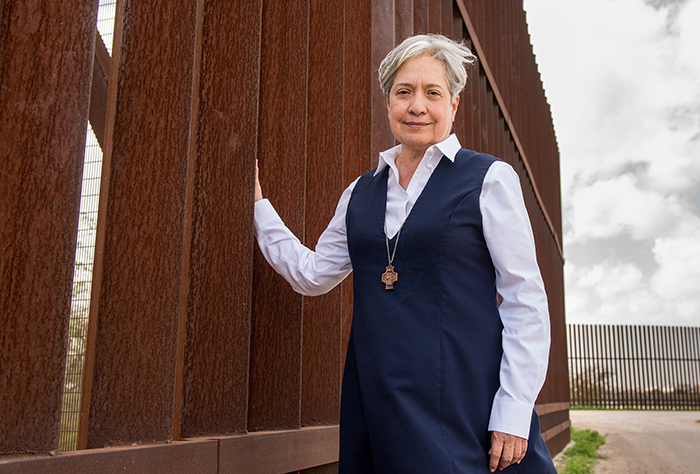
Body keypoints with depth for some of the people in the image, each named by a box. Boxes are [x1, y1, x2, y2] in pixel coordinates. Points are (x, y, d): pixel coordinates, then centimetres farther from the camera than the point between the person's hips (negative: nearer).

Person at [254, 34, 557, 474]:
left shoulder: (489, 179, -3)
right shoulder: (362, 192, 12)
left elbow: (526, 302, -6)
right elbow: (311, 274, 16)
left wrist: (514, 413, -12)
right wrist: (257, 201, 16)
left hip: (462, 401, -4)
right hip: (377, 401, 4)